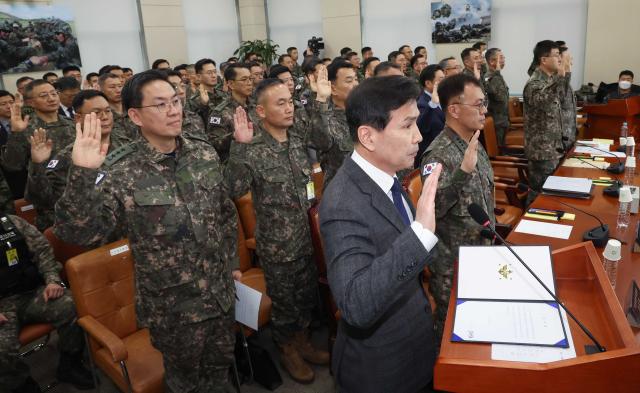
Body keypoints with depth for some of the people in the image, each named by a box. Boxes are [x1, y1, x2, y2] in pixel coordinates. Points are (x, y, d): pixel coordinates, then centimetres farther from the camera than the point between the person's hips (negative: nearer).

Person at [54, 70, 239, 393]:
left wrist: (231, 262, 10)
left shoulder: (205, 153, -5)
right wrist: (81, 174, -36)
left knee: (220, 364, 25)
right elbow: (77, 233, -25)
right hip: (171, 304, -3)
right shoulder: (120, 172, -18)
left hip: (219, 290, 4)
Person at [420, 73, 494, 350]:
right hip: (453, 262, -8)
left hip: (479, 251, 8)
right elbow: (432, 208, -38)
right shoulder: (439, 154, -25)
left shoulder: (473, 143, 3)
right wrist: (464, 171, -47)